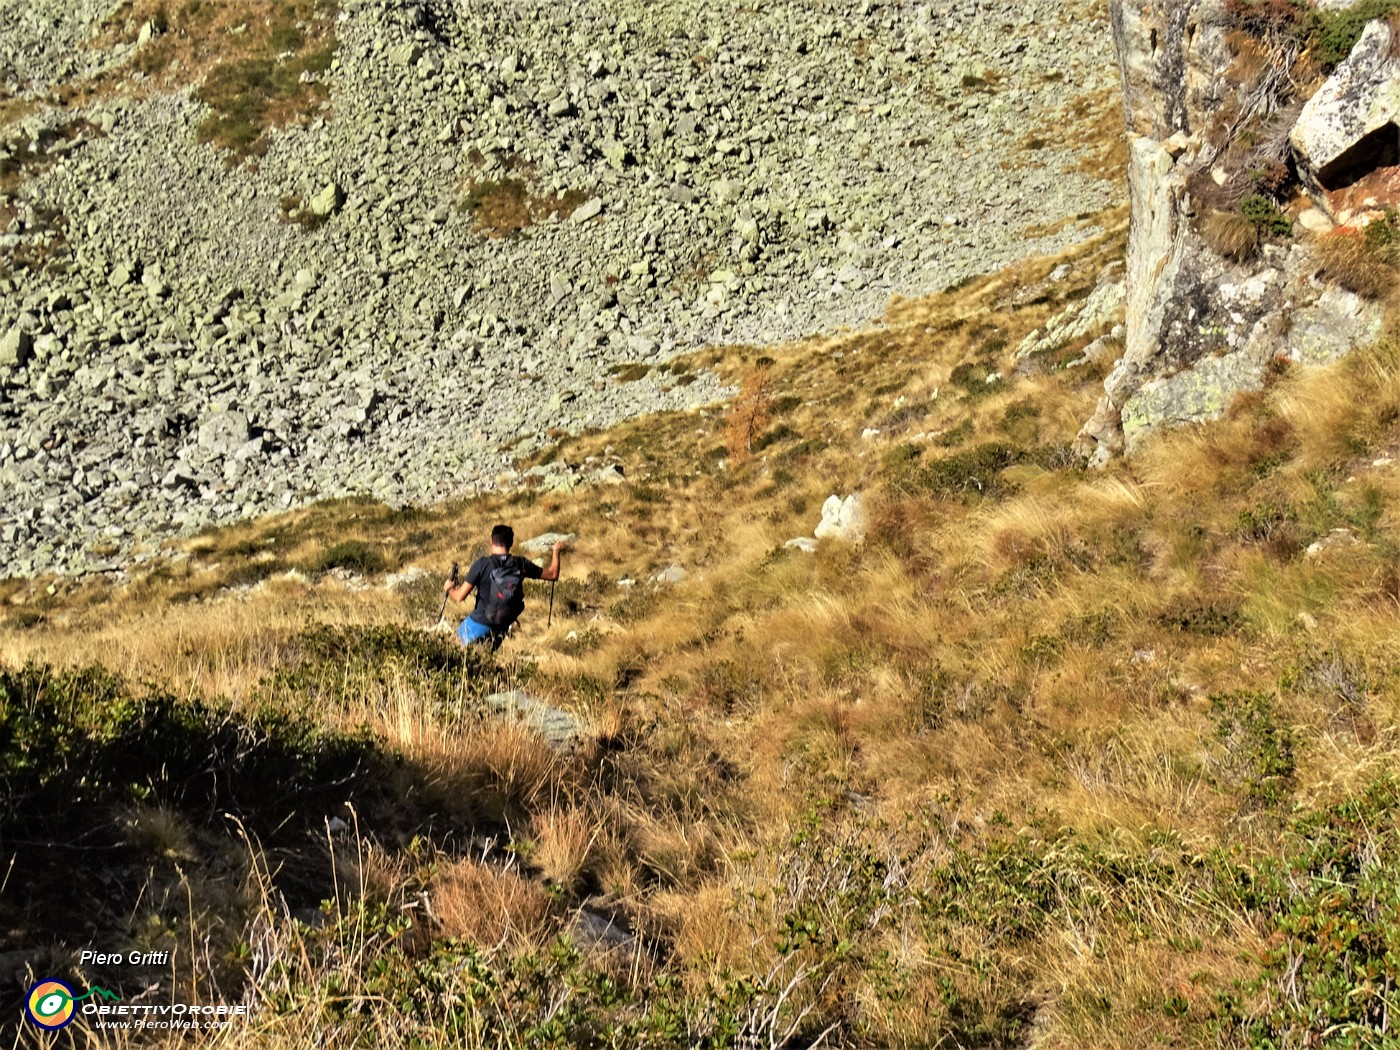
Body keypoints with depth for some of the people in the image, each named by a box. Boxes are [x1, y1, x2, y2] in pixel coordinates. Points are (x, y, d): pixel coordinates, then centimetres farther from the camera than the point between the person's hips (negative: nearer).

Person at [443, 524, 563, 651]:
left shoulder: (481, 564, -14)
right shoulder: (521, 564, -5)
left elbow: (460, 597, -12)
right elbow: (552, 575, 6)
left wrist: (449, 588, 11)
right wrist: (555, 552, 23)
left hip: (479, 623, -4)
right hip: (501, 628, 4)